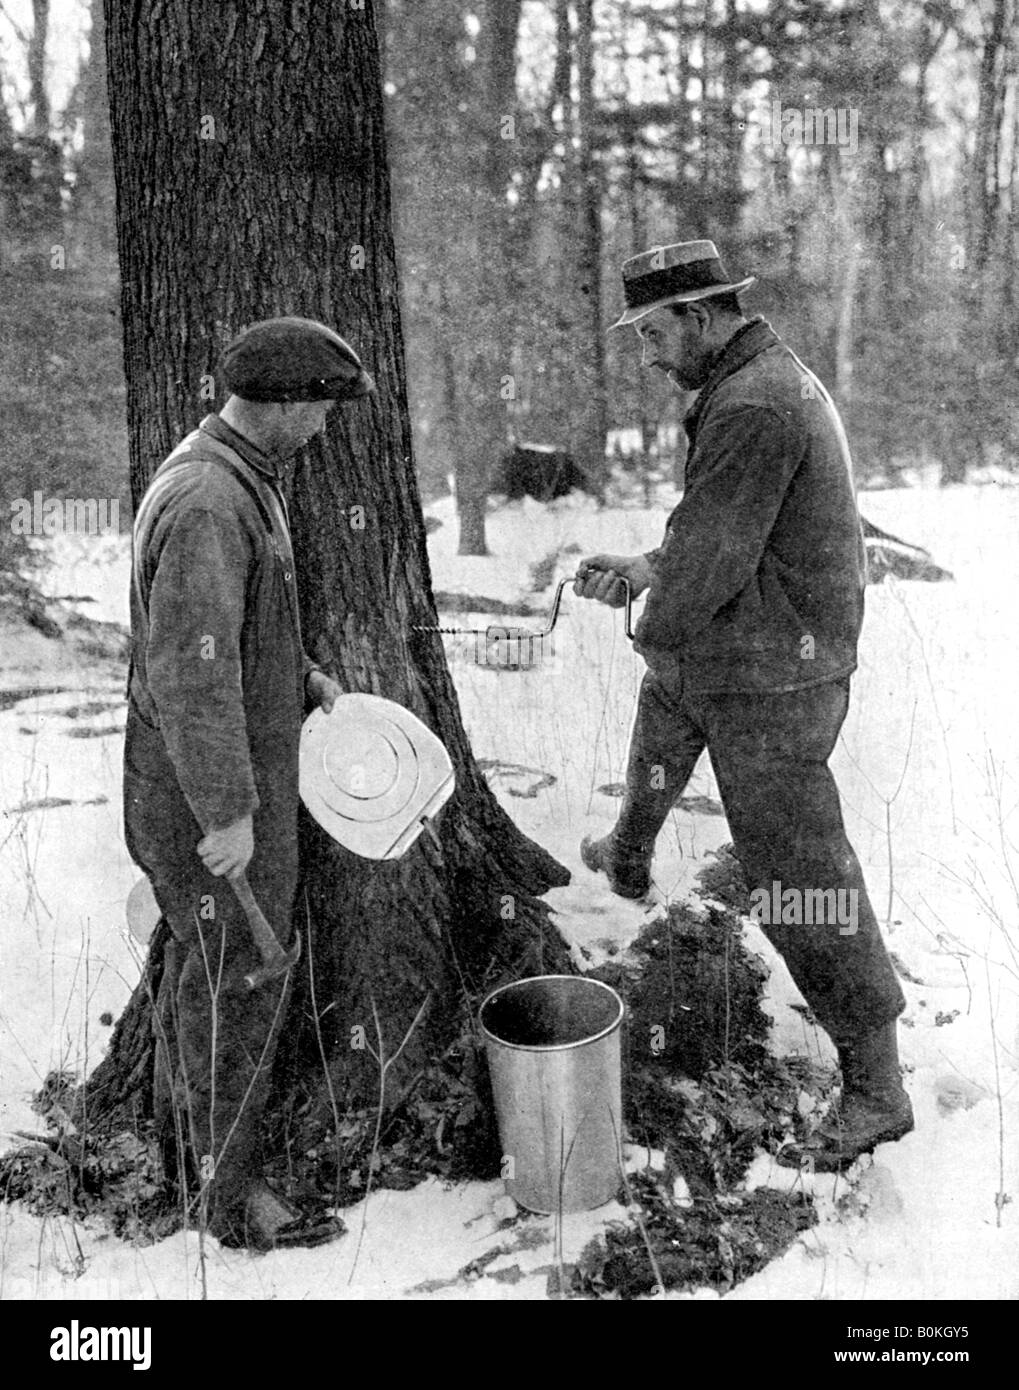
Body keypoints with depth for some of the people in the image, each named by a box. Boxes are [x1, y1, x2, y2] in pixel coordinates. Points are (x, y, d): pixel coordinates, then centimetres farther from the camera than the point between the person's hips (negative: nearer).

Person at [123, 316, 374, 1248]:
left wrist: (304, 679, 14)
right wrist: (228, 812, -26)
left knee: (204, 957, 21)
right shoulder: (208, 503, -26)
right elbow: (189, 669, -29)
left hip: (239, 765, 10)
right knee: (237, 978, 0)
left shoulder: (235, 479, 9)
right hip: (210, 788, -10)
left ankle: (184, 1136, 38)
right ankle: (234, 1191, 14)